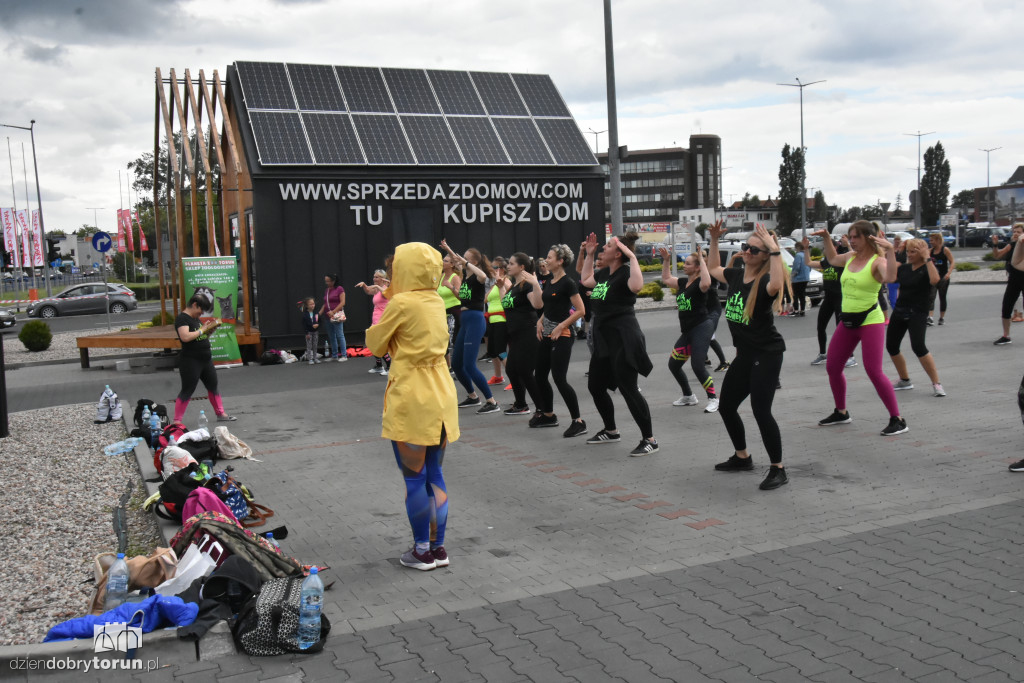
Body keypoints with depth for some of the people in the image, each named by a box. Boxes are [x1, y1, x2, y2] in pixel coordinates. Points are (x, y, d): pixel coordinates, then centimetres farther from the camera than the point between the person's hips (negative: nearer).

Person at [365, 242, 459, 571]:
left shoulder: (402, 303, -13)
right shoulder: (438, 303, 6)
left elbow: (375, 345, -3)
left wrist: (386, 302, 11)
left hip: (411, 400, -7)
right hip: (441, 396, 7)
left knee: (414, 477, 4)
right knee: (435, 475, 13)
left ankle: (422, 551, 12)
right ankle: (439, 547, 20)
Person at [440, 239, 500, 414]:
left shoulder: (477, 277, -12)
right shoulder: (465, 274, 10)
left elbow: (482, 276, -38)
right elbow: (457, 261, 33)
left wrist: (465, 262, -31)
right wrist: (448, 249, 28)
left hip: (475, 321, -9)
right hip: (464, 321, 9)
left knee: (469, 365, -14)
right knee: (456, 363, 14)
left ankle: (492, 402, -8)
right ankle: (472, 396, 29)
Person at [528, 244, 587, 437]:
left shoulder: (568, 283, -12)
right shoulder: (548, 280, 12)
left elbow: (580, 310, -16)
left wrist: (561, 326, -17)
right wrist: (540, 321, 4)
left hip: (562, 335, -9)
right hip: (546, 334, 9)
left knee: (559, 378, -13)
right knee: (539, 375, 13)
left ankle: (578, 422, -7)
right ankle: (548, 415, 29)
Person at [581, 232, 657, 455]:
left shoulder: (625, 272, -14)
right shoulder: (604, 273, 12)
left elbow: (637, 286, -38)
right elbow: (586, 280, 32)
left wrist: (632, 257, -31)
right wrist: (589, 254, 25)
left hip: (623, 339, -10)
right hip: (604, 338, 10)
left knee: (628, 389, -10)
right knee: (595, 386, 17)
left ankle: (649, 440, -2)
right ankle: (610, 431, 33)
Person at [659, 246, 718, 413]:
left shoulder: (699, 283, -11)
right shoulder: (683, 283, 12)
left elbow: (706, 283, -35)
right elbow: (666, 279, 25)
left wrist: (702, 261, -28)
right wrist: (666, 260, 16)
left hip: (702, 327, -9)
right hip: (687, 331, 9)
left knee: (697, 366, -16)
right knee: (673, 365, 11)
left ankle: (713, 399, -1)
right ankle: (688, 397, 27)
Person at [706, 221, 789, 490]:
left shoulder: (764, 281, -17)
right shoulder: (736, 275, 5)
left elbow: (777, 285, -43)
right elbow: (713, 268, 26)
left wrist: (775, 250, -39)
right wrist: (714, 240, 16)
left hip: (767, 354, -9)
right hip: (744, 354, 9)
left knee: (761, 410, -14)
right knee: (726, 406, 16)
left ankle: (778, 470, 0)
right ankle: (742, 458, 34)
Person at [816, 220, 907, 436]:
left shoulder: (877, 262, -12)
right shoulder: (850, 258, 9)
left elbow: (890, 277, -34)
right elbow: (832, 259, 31)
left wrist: (890, 251, -41)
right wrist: (826, 238, 23)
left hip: (870, 321, -8)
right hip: (848, 321, 8)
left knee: (874, 372, -15)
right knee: (832, 367, 11)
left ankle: (897, 420, -5)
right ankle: (841, 412, 29)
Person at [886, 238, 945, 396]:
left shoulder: (927, 268, -8)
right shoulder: (904, 268, 10)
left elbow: (934, 279, -29)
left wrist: (927, 258, -24)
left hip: (917, 313, -7)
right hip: (899, 311, 7)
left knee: (918, 347, -22)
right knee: (891, 346, 10)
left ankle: (936, 384, -13)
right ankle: (904, 380, 29)